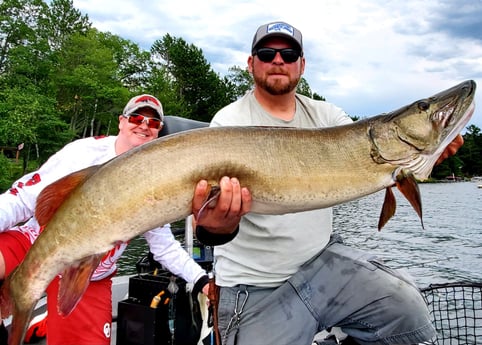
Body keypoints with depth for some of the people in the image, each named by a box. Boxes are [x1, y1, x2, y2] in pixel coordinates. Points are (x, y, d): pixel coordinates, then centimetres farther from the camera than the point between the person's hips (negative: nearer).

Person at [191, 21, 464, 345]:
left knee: (409, 311, -7)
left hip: (323, 258, 4)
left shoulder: (326, 115, 7)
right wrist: (214, 225, -47)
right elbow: (218, 193, -23)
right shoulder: (230, 121, -9)